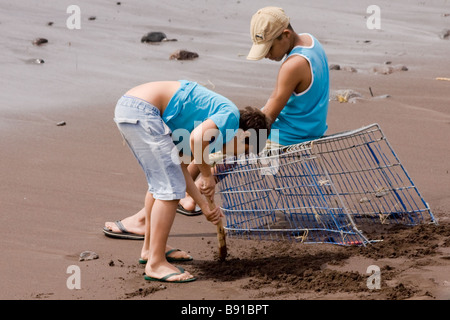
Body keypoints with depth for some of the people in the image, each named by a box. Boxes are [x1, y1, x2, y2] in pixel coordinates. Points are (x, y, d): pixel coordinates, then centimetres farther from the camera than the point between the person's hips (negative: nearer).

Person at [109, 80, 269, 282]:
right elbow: (196, 138, -23)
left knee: (160, 182, 26)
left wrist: (205, 208, 25)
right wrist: (207, 175, -7)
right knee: (171, 188, -5)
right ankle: (155, 264, -1)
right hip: (142, 111, -11)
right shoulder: (230, 114, -3)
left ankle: (150, 248, 39)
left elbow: (180, 167, 22)